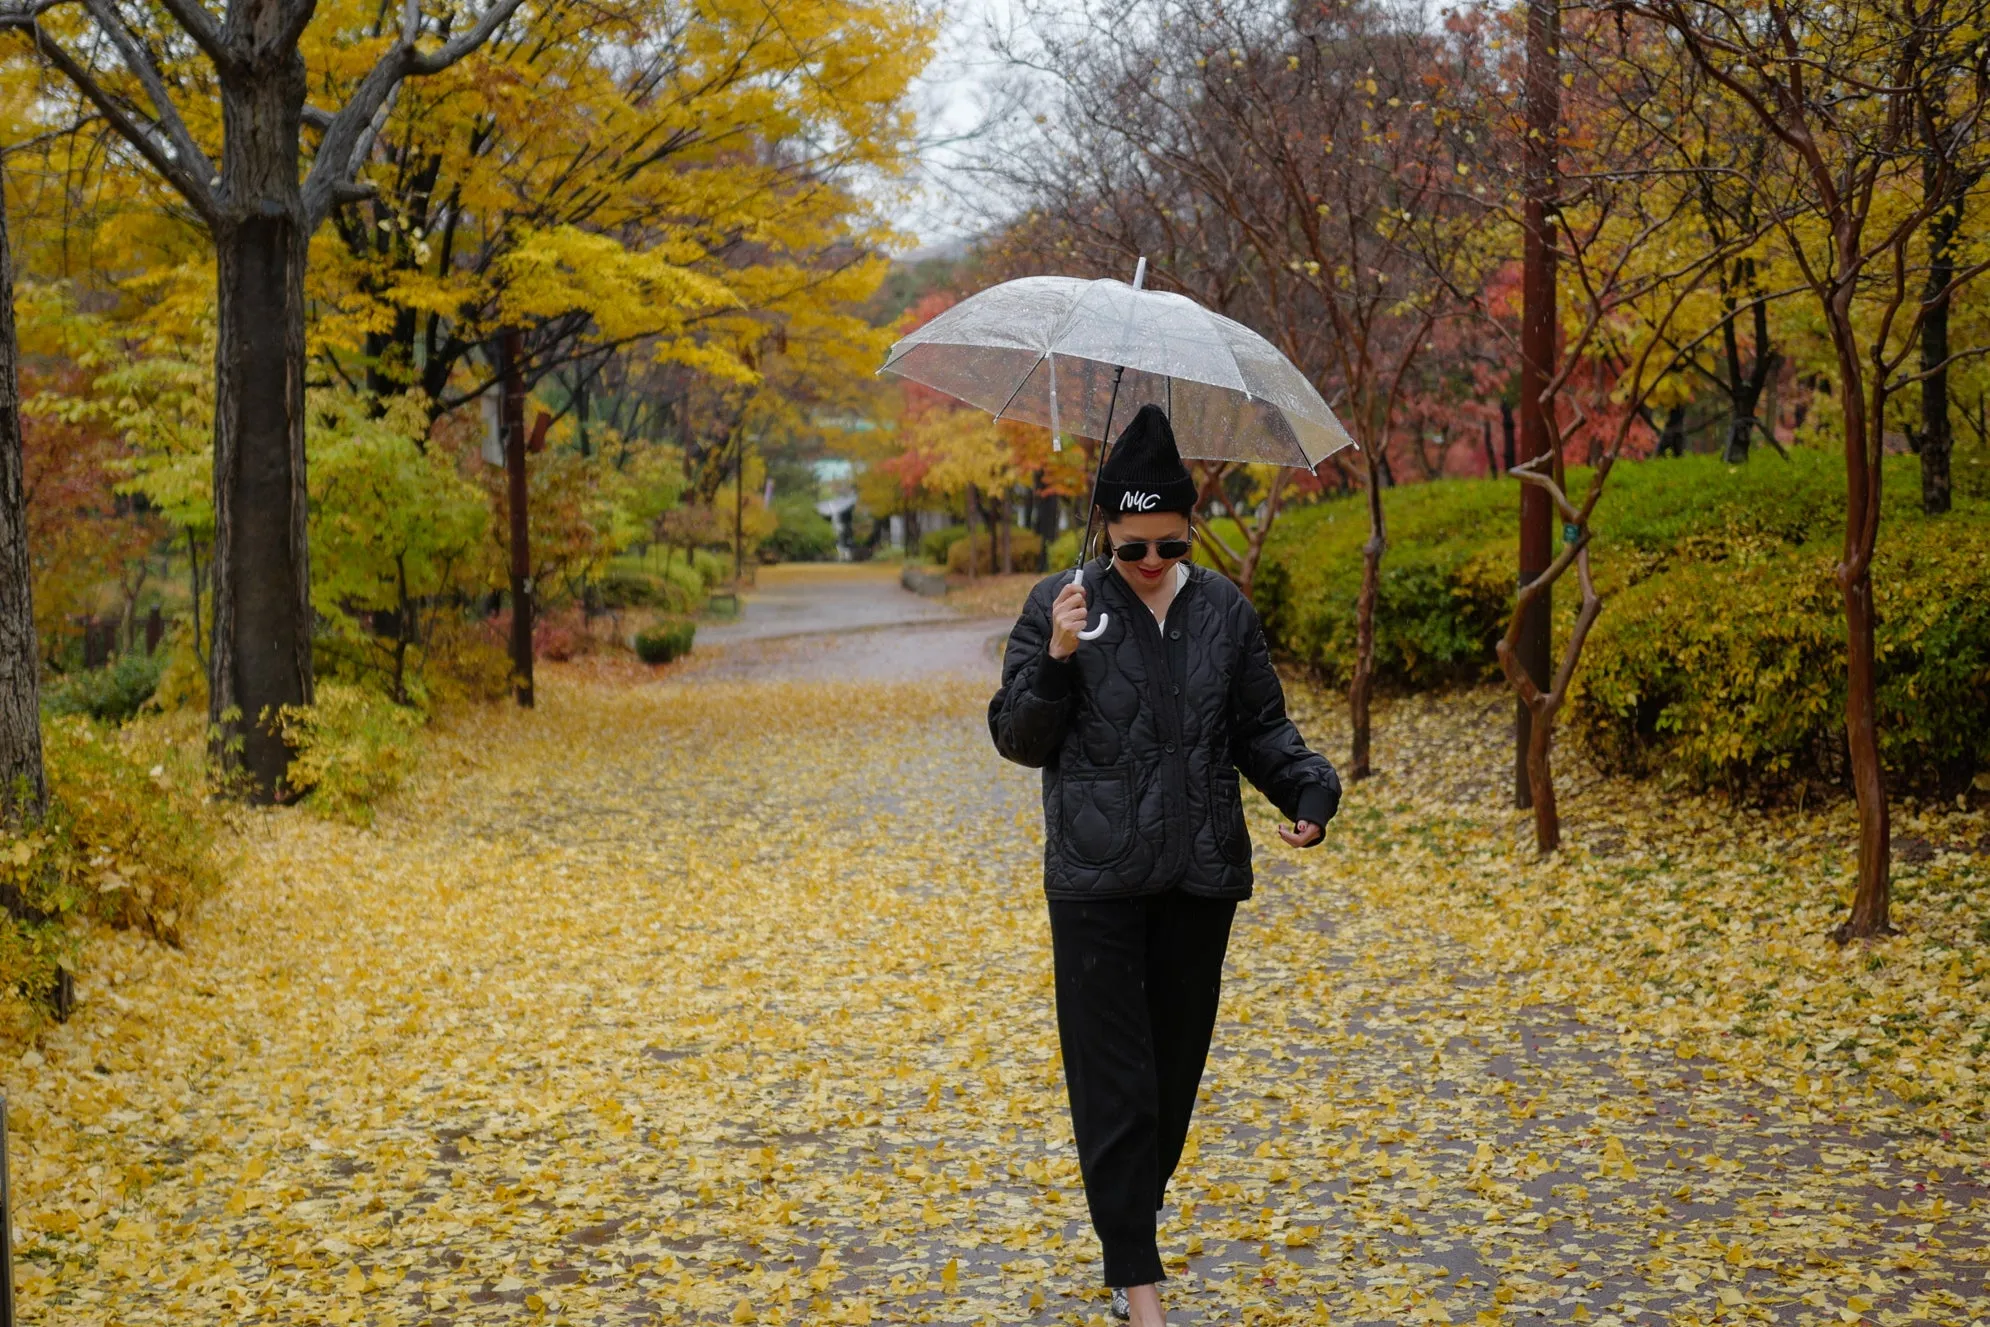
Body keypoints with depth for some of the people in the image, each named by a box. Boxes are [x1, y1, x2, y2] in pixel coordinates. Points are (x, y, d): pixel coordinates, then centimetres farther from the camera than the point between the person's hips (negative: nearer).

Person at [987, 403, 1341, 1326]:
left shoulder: (1226, 612, 5)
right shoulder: (1062, 606, -3)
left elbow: (1261, 730, 11)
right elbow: (1017, 739, -2)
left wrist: (1309, 789, -7)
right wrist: (1056, 661, -18)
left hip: (1199, 876, 3)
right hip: (1097, 879, -3)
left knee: (1176, 1066, 12)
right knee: (1114, 1079, -4)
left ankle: (1133, 1228, 31)